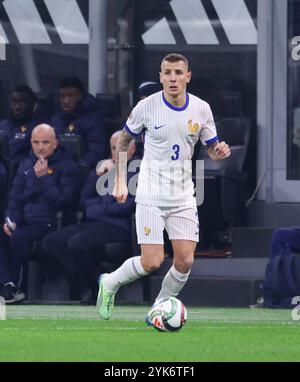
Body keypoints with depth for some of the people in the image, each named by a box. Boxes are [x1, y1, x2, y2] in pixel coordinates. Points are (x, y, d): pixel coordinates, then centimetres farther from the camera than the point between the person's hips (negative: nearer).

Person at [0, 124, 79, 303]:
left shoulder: (67, 167, 1)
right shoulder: (26, 164, 19)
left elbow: (62, 201, -10)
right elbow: (15, 196, 21)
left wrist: (44, 177, -14)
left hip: (48, 223, -6)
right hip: (23, 220, 6)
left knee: (18, 237, -33)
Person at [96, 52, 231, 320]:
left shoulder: (201, 109, -2)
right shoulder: (147, 107, -9)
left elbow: (212, 148, 10)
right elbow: (124, 140, 6)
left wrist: (220, 151, -15)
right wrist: (120, 181, 1)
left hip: (183, 197, 3)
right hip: (151, 196, -3)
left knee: (185, 261, -6)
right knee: (152, 262, -12)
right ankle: (110, 284, 16)